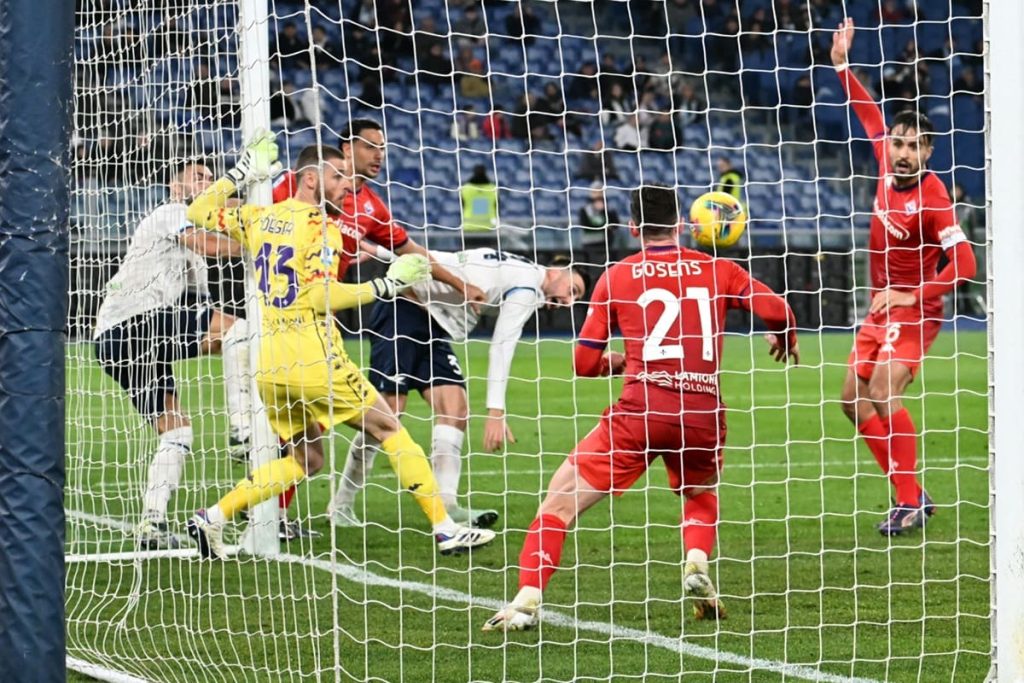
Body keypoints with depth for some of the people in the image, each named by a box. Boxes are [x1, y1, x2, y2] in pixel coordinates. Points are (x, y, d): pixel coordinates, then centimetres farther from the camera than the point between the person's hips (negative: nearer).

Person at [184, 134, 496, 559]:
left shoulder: (259, 218, 11)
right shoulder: (321, 228, -9)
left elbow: (198, 212, 24)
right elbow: (321, 296, -19)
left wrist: (241, 174, 28)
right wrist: (385, 286, -13)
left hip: (269, 363, 7)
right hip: (312, 360, -7)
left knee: (306, 460, 18)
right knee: (389, 430, 4)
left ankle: (213, 517, 6)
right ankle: (444, 528, 2)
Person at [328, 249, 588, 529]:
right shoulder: (528, 286, -12)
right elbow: (502, 348, -19)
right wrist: (496, 412, -23)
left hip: (433, 327, 10)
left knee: (455, 408, -4)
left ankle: (446, 507, -12)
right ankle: (341, 504, -1)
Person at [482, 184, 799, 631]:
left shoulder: (617, 276, 9)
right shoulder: (716, 270, 11)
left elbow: (583, 363, 10)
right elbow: (776, 310, 2)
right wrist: (784, 341, 25)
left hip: (641, 411, -2)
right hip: (703, 414, 2)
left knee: (559, 502, 5)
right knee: (702, 500, 32)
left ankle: (527, 601, -12)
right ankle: (696, 564, 2)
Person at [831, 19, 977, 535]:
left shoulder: (932, 198, -21)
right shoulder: (888, 169, -2)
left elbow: (964, 264, -22)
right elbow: (869, 114, 15)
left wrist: (913, 297, -23)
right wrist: (842, 66, 14)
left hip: (914, 310, -8)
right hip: (881, 306, 8)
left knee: (883, 392, -23)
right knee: (853, 399, 8)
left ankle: (911, 503, -17)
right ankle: (910, 495, 13)